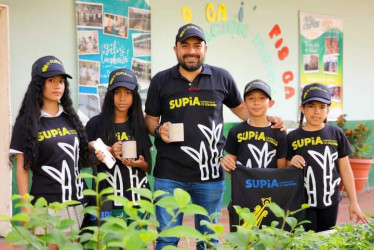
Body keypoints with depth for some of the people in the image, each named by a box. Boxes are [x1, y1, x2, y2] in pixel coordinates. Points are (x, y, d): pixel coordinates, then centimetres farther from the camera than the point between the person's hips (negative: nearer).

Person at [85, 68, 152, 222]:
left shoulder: (140, 126, 8)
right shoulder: (95, 124, 0)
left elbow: (148, 166, 12)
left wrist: (139, 164, -9)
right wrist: (109, 153, -15)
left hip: (138, 199, 3)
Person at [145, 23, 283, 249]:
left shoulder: (222, 78, 4)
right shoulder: (161, 80, 4)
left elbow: (240, 108, 18)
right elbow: (150, 118, 13)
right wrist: (158, 130, -9)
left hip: (210, 174, 1)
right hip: (170, 174, 0)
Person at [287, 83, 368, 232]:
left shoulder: (336, 134, 0)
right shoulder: (293, 137, -3)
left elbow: (345, 169, 5)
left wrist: (353, 202, 5)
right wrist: (292, 164, -18)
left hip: (330, 201, 2)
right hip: (303, 202, -2)